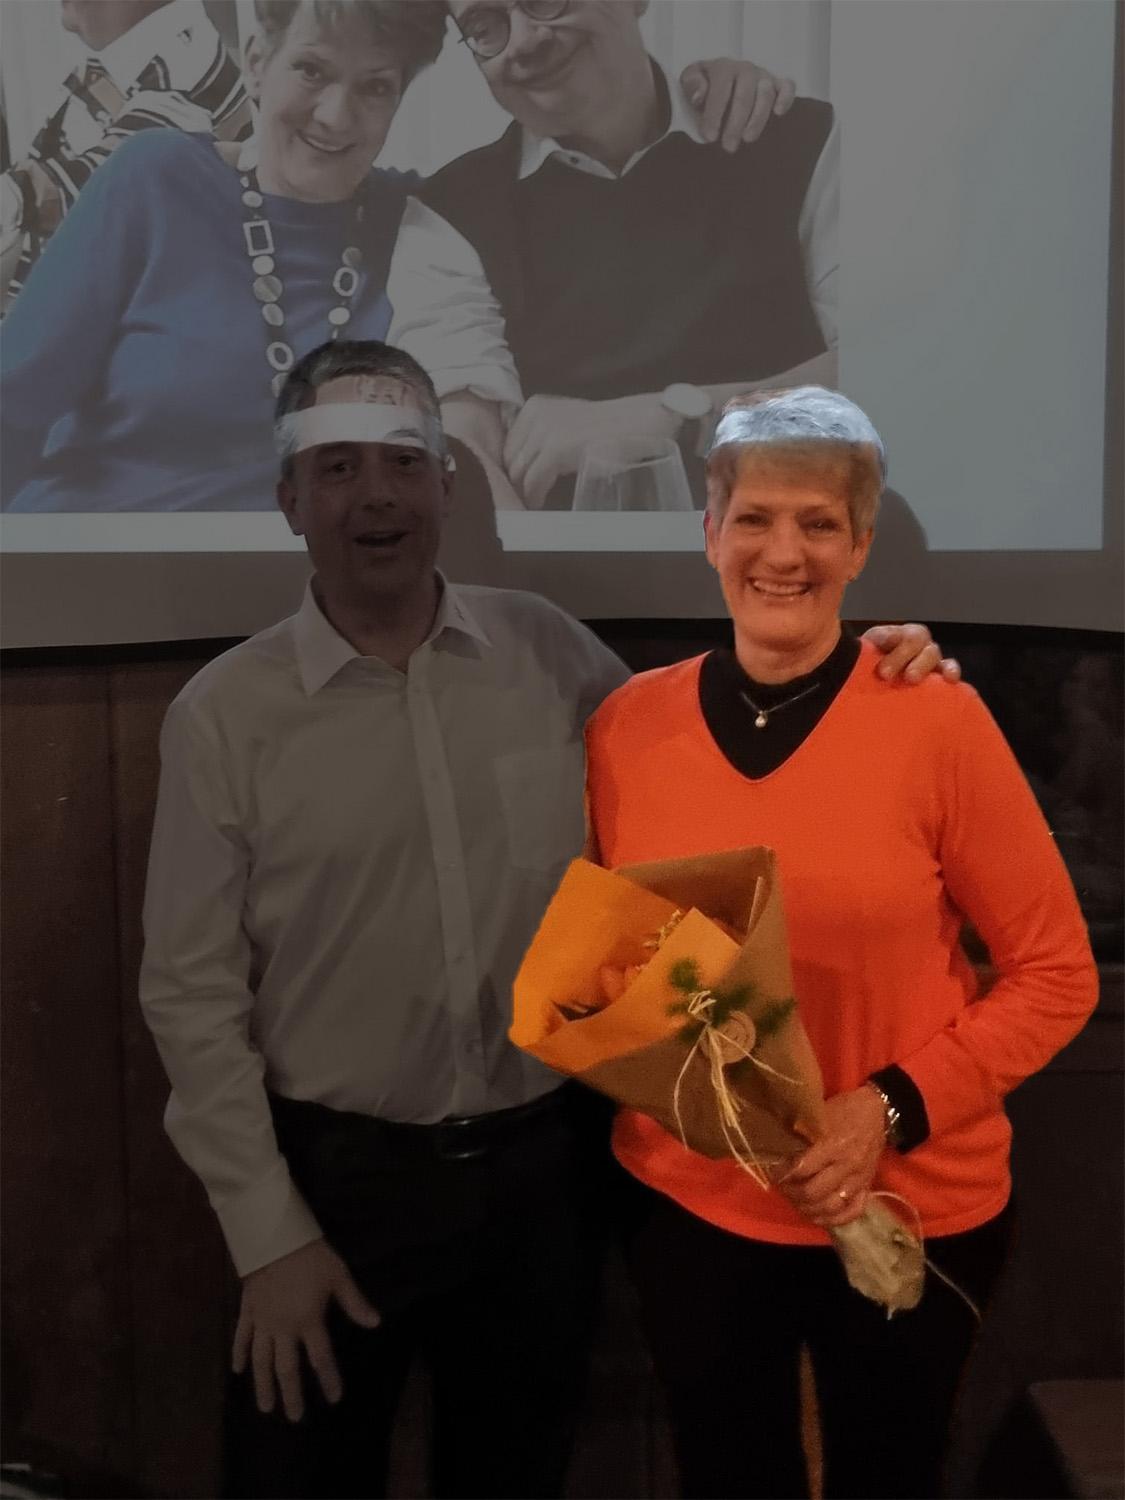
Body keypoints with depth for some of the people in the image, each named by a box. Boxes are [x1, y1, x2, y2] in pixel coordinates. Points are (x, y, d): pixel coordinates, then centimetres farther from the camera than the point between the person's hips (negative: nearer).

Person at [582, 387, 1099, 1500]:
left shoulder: (936, 718, -15)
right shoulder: (627, 722, -6)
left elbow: (1055, 973, -9)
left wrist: (892, 1108, -18)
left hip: (908, 1211, -2)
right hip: (687, 1203, 3)